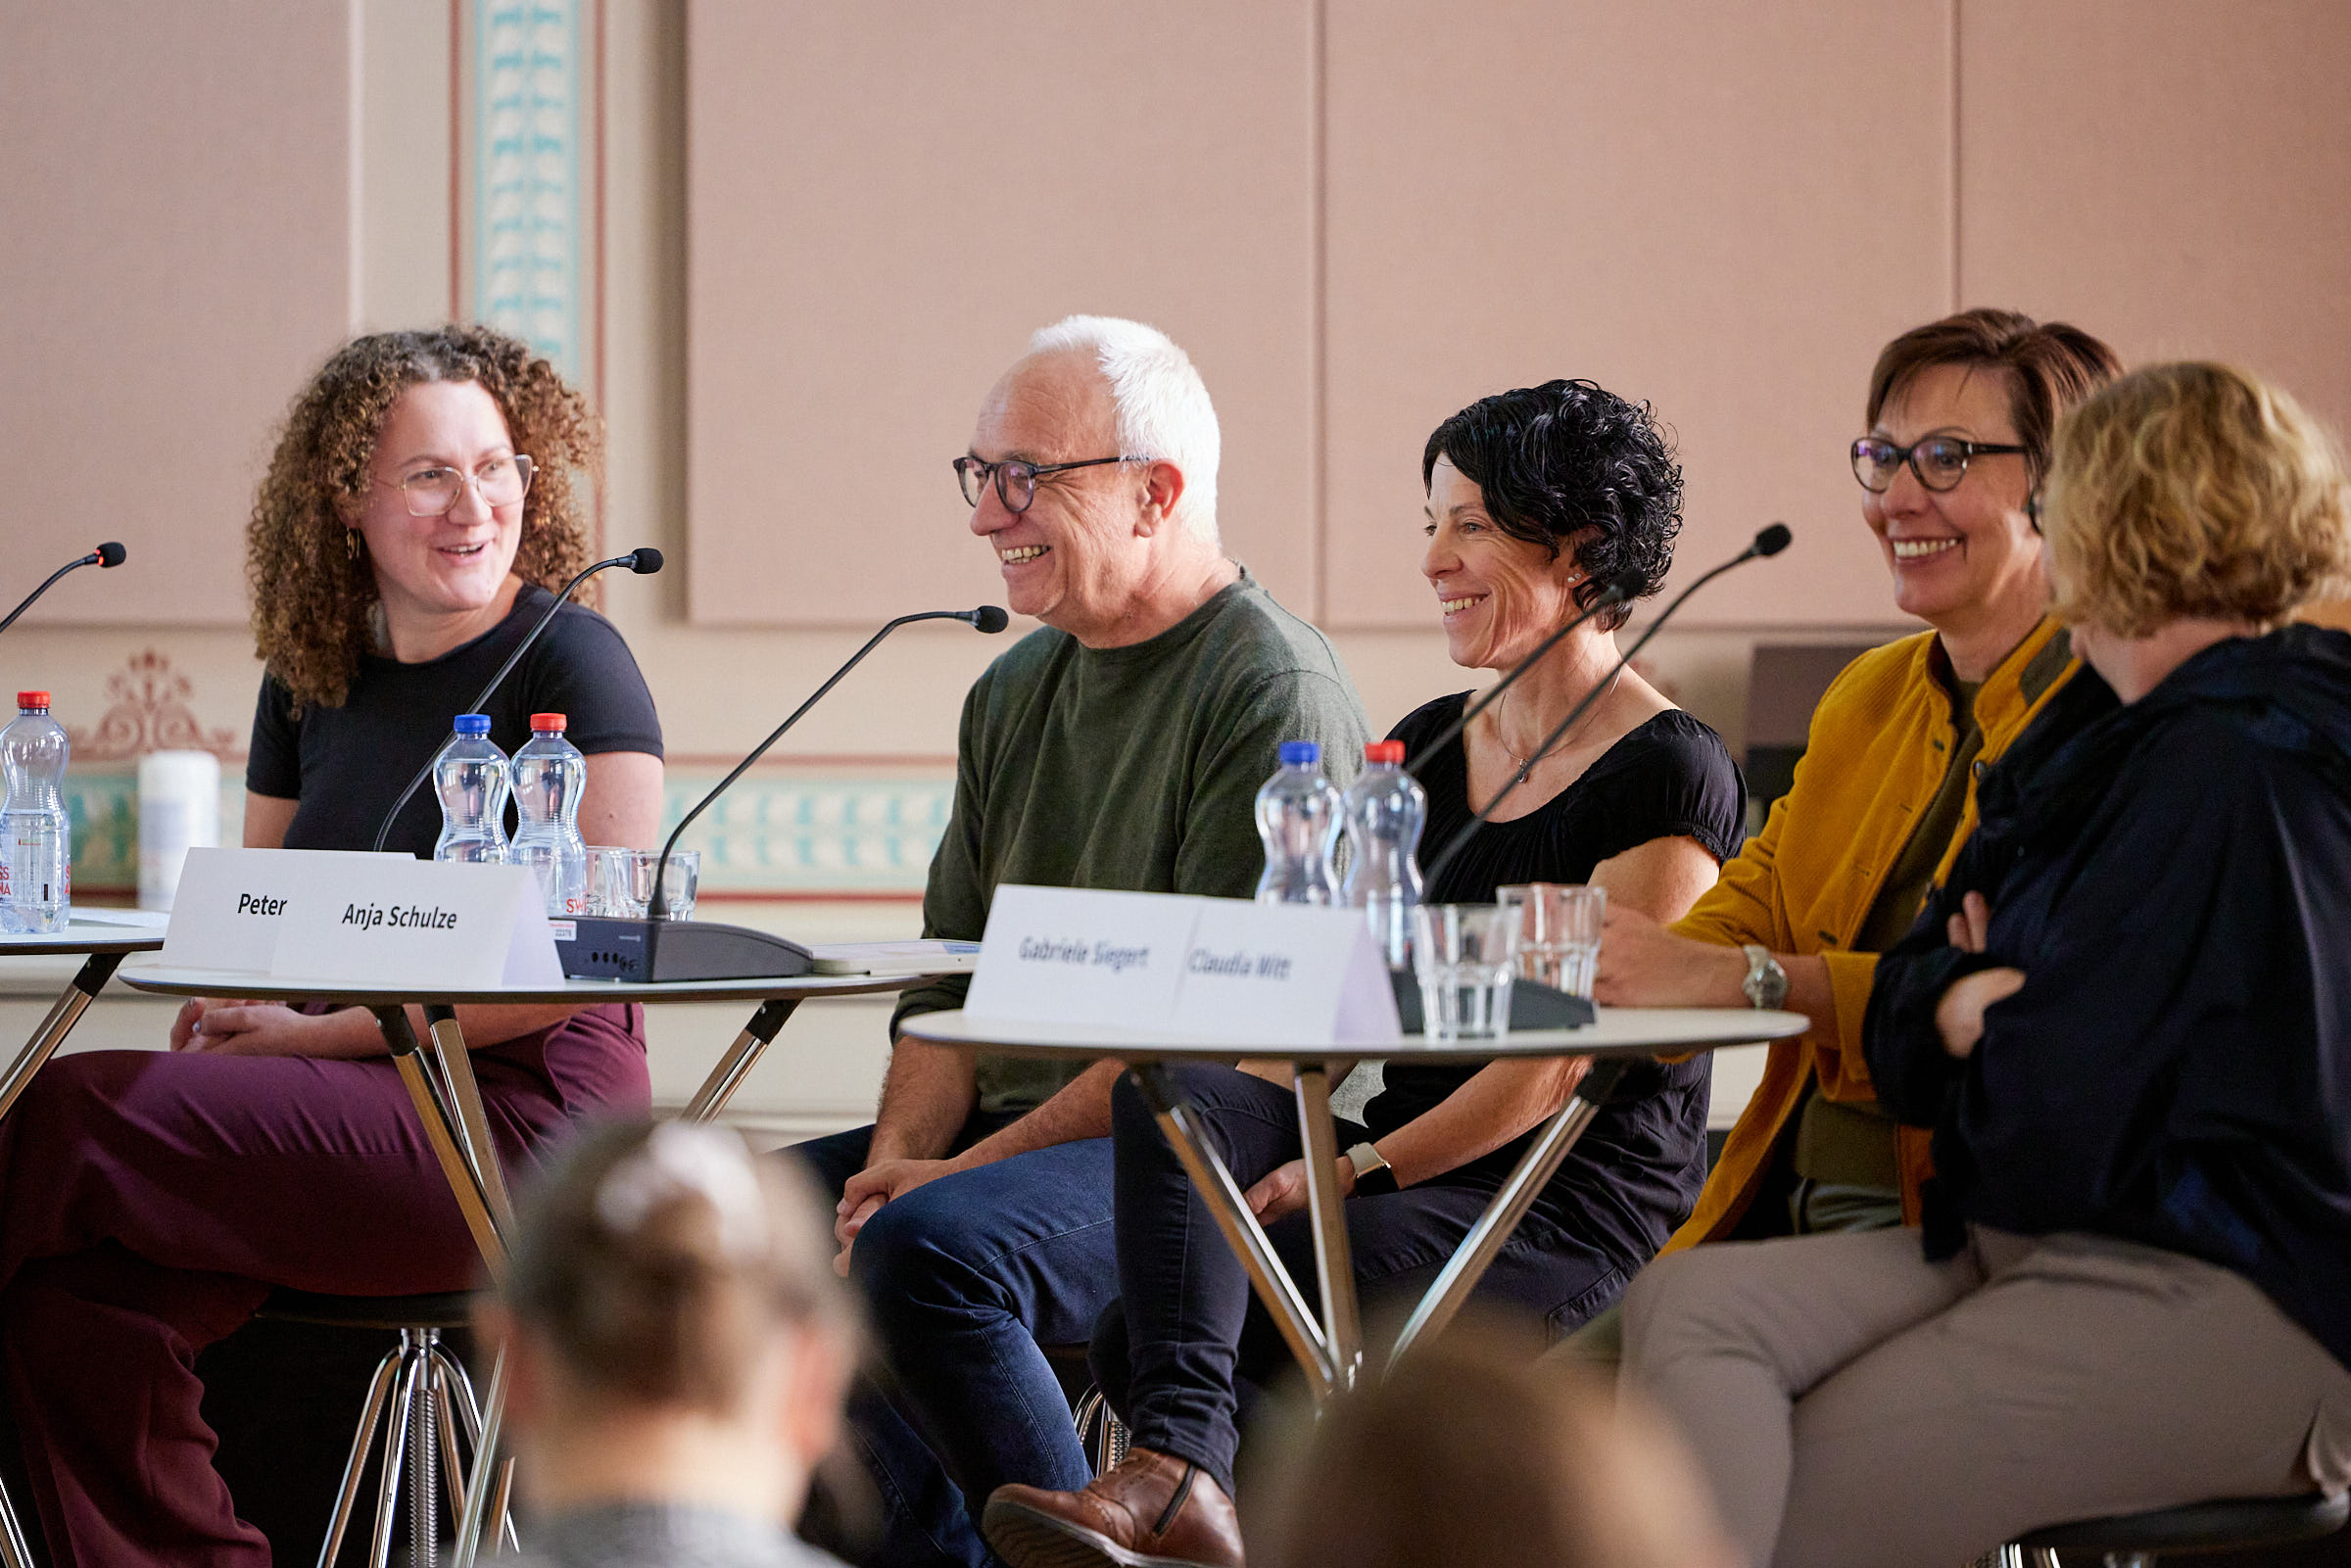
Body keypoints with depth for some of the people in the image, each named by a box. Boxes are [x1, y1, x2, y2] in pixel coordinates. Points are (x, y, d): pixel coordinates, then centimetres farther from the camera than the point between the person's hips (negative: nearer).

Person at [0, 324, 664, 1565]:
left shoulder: (570, 662, -5)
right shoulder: (313, 674, 15)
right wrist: (222, 1018, -6)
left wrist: (307, 1032, -12)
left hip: (525, 1123, -6)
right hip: (354, 1112, 6)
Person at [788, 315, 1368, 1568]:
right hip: (1013, 1127, 9)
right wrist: (901, 1153, -4)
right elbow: (947, 980, 16)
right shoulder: (1014, 692, 16)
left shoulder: (1273, 691, -12)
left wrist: (968, 1169, -18)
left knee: (930, 1250, -31)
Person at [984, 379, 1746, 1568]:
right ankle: (1182, 1469, -43)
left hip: (1574, 1211, -7)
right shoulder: (1430, 745, 18)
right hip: (1406, 1160, 7)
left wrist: (1357, 1172, -19)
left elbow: (1567, 1056, -14)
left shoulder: (1669, 774, -7)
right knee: (1172, 1089, -27)